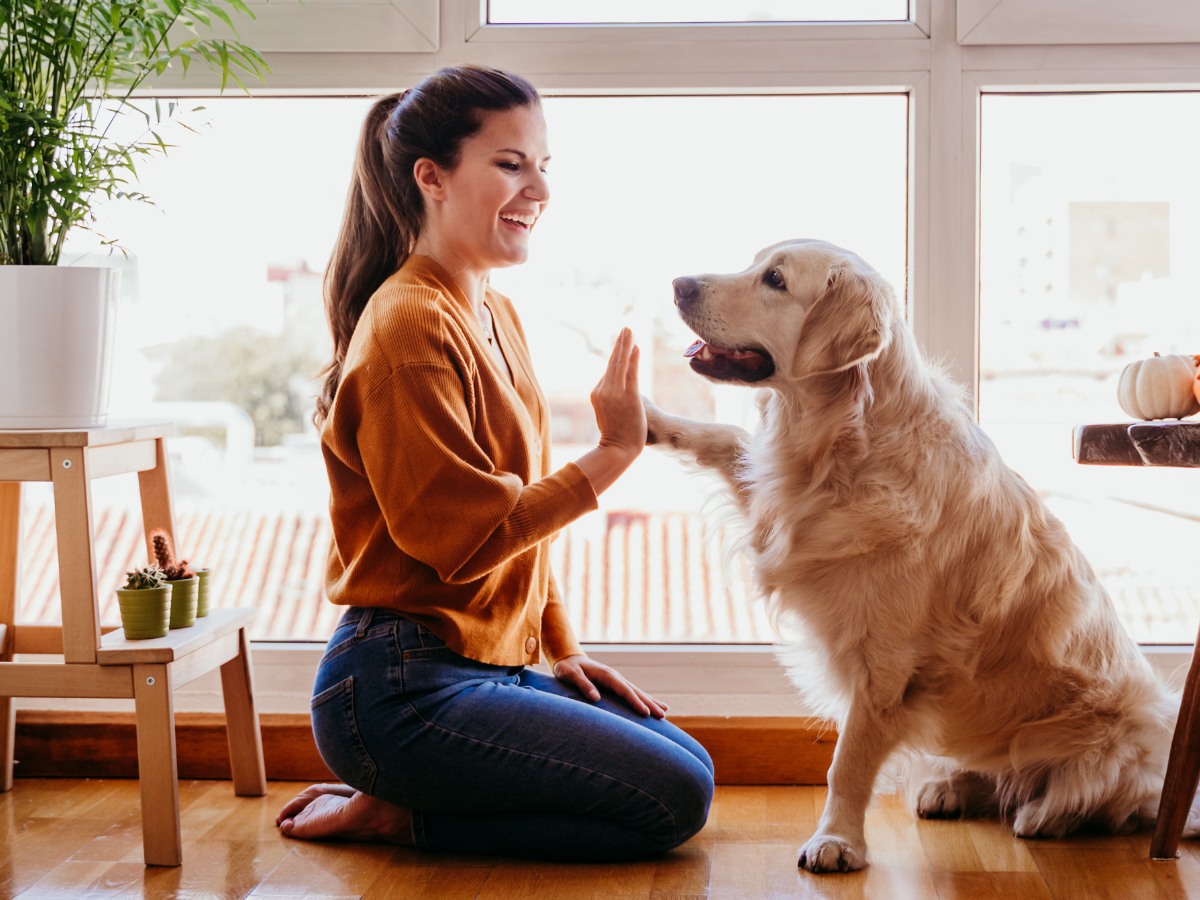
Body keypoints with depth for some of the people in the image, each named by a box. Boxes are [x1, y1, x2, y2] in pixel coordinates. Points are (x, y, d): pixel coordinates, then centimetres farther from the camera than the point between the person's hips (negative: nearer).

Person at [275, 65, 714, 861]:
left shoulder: (497, 317, 13)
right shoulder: (409, 326, -16)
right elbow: (465, 538, -21)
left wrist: (562, 650, 12)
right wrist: (612, 454, -18)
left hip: (490, 667, 10)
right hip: (402, 690, -10)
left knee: (691, 765, 12)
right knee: (672, 800, -10)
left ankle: (401, 806, 10)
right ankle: (396, 814, -1)